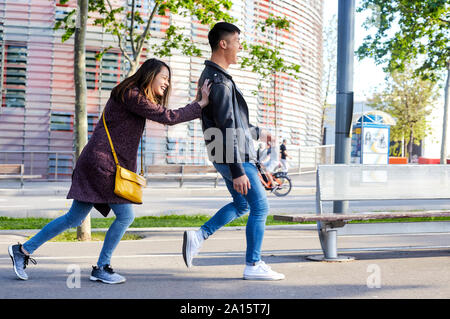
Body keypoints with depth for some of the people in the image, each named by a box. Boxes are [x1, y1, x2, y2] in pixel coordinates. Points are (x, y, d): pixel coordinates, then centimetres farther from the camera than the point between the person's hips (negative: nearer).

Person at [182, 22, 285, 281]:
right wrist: (238, 171, -25)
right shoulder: (220, 81, -19)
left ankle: (198, 237, 15)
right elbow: (227, 130, -24)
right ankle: (253, 266, 8)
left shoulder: (210, 76, 14)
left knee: (241, 205, 20)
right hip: (235, 157, -10)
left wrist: (256, 132, 33)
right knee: (260, 208, 0)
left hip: (224, 156, 10)